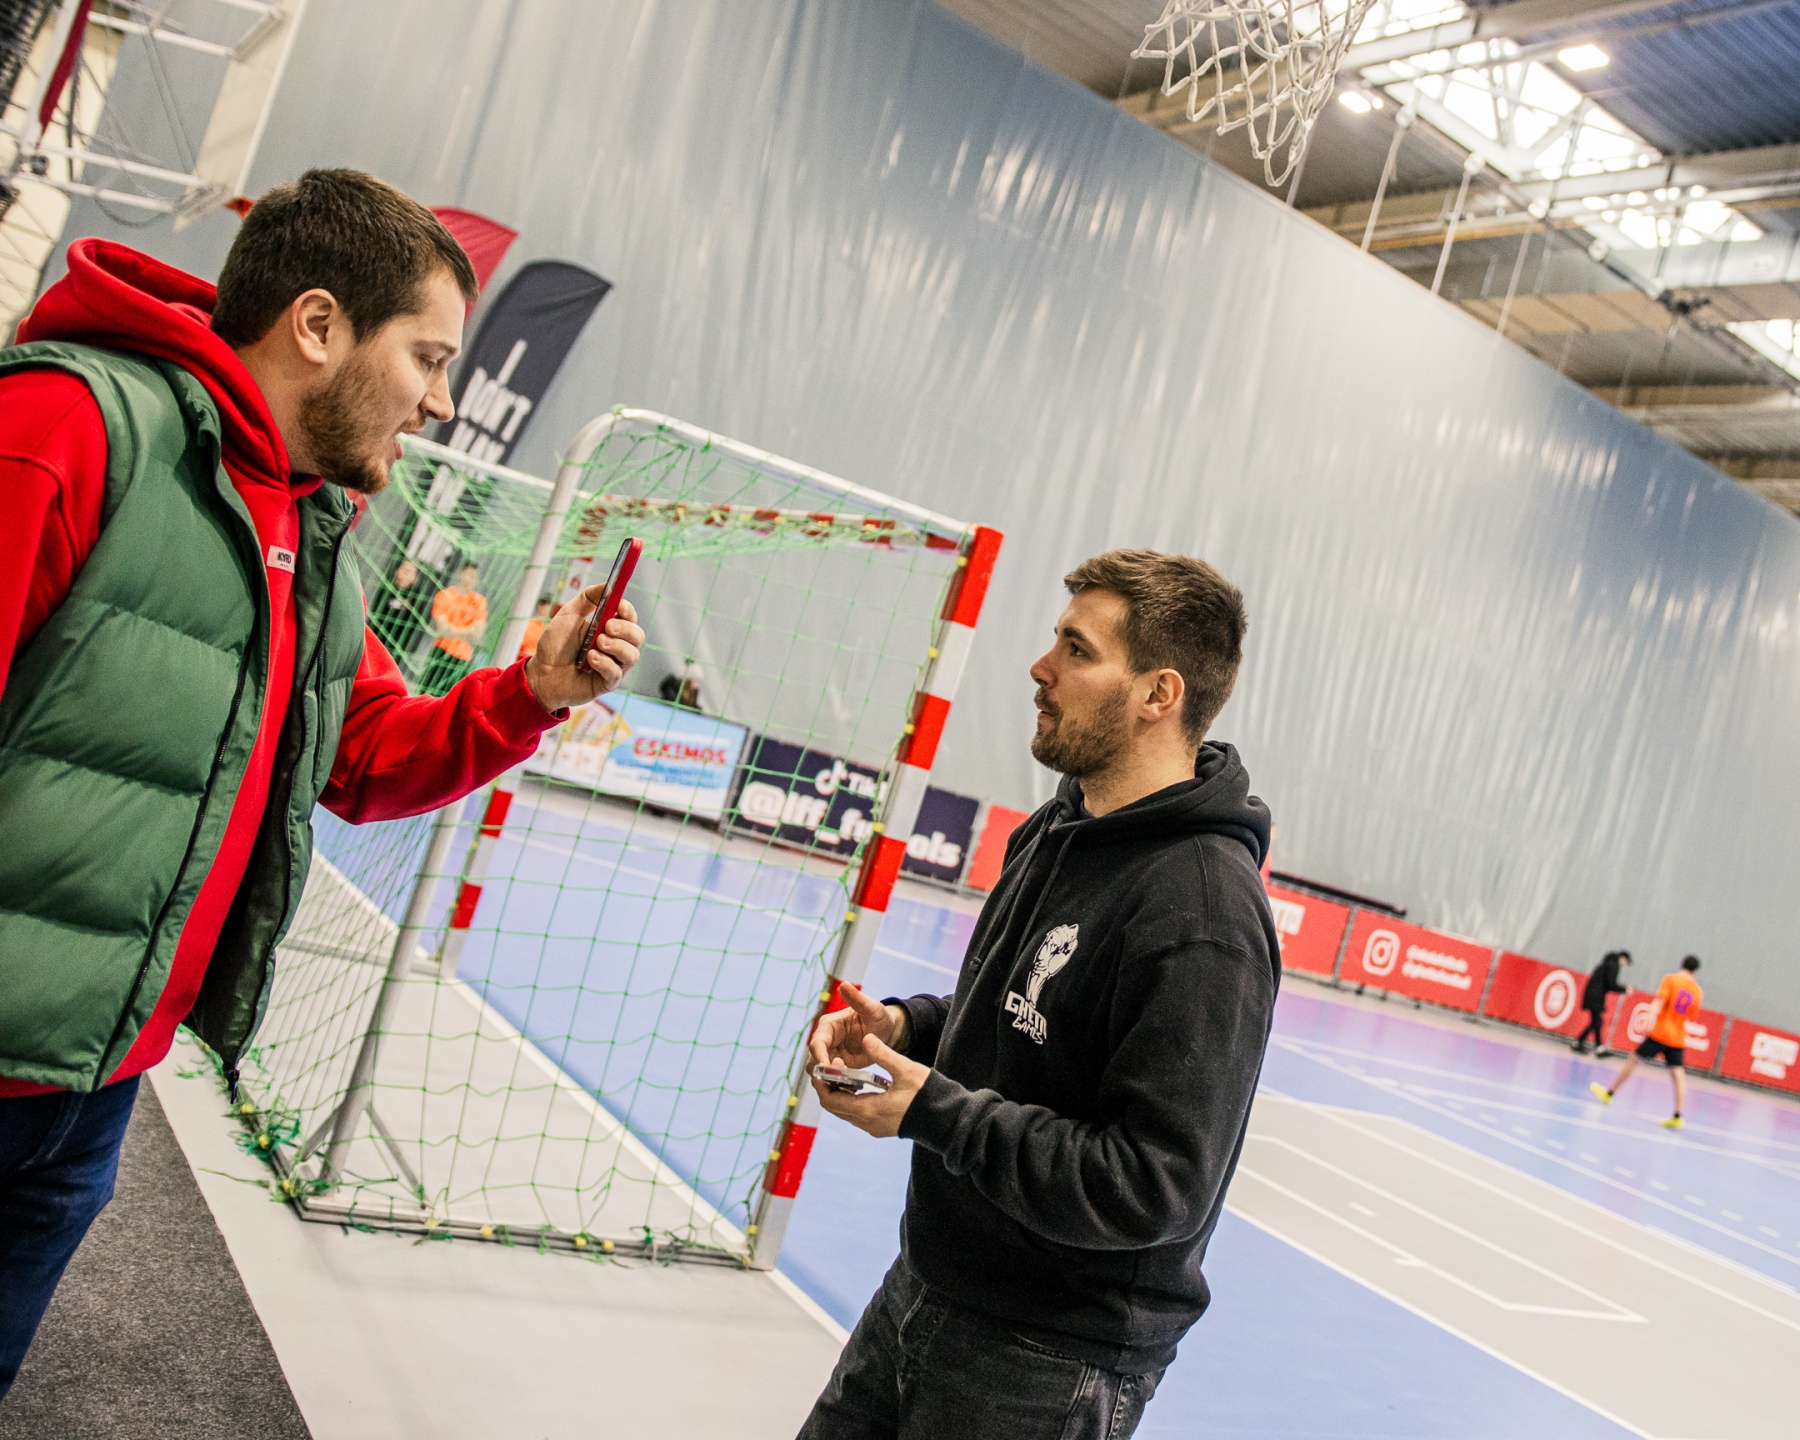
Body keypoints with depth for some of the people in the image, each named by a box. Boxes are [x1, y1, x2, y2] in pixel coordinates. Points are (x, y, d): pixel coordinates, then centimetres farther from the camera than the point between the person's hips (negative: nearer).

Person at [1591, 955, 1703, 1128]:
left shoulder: (1671, 979, -4)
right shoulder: (1698, 991, 6)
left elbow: (1659, 1002, -15)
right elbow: (1690, 1015, 14)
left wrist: (1651, 1022, -22)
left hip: (1660, 1032, -3)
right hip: (1678, 1039, 3)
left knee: (1633, 1059, 9)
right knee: (1678, 1075, -2)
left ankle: (1609, 1093, 18)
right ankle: (1677, 1117, -12)